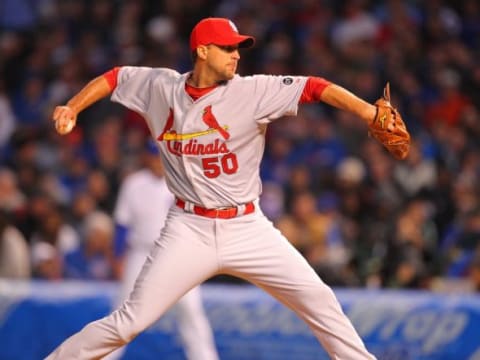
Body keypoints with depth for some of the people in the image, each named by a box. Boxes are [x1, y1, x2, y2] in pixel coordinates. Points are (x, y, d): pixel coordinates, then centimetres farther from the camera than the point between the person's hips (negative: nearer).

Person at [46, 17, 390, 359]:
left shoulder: (252, 91, -8)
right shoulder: (161, 86, 0)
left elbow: (314, 87, -17)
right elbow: (115, 77, 16)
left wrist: (371, 114, -29)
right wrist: (72, 108, 3)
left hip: (247, 228, 1)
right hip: (189, 229, -1)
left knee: (318, 300, -5)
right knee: (129, 323, -6)